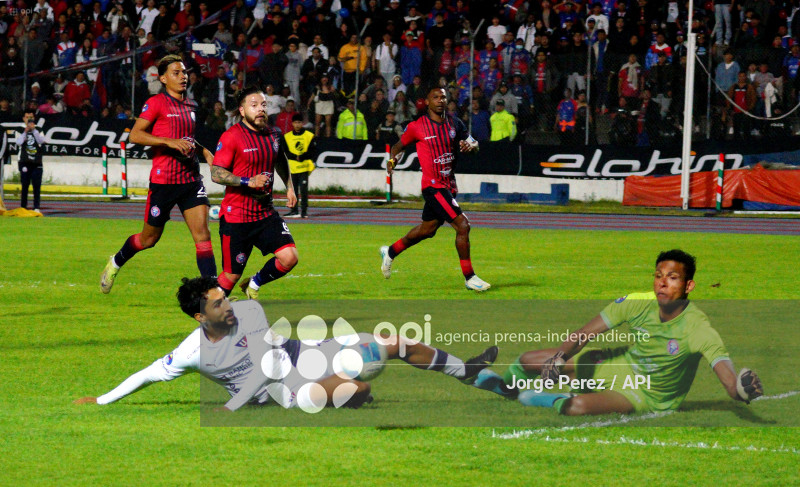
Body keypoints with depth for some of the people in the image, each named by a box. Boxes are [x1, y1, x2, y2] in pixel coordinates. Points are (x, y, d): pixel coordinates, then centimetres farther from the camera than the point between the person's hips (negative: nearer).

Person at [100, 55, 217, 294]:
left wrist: (205, 152, 12)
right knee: (149, 238, 9)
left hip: (191, 179, 5)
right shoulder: (156, 103, -7)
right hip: (163, 181, -5)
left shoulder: (191, 106, 14)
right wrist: (169, 142, -24)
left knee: (202, 232, -10)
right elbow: (135, 135, -16)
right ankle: (115, 263, 36)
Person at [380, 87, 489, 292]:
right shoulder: (417, 126, -6)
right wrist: (392, 159, -13)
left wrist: (470, 145, -14)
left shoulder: (454, 124, 8)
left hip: (449, 185, 7)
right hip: (433, 186, -7)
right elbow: (399, 145, 7)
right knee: (462, 225, -17)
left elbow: (474, 143, 10)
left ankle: (391, 252, 45)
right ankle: (469, 278, -9)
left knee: (427, 229, 21)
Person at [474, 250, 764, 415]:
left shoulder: (696, 327, -30)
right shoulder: (639, 304, -17)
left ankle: (551, 402, 5)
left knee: (578, 406, -33)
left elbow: (722, 366, -42)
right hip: (620, 365, 5)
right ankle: (507, 386, 43)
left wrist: (740, 388, -64)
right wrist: (560, 356, -26)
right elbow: (589, 332, -11)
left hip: (647, 396, -5)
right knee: (527, 361, 5)